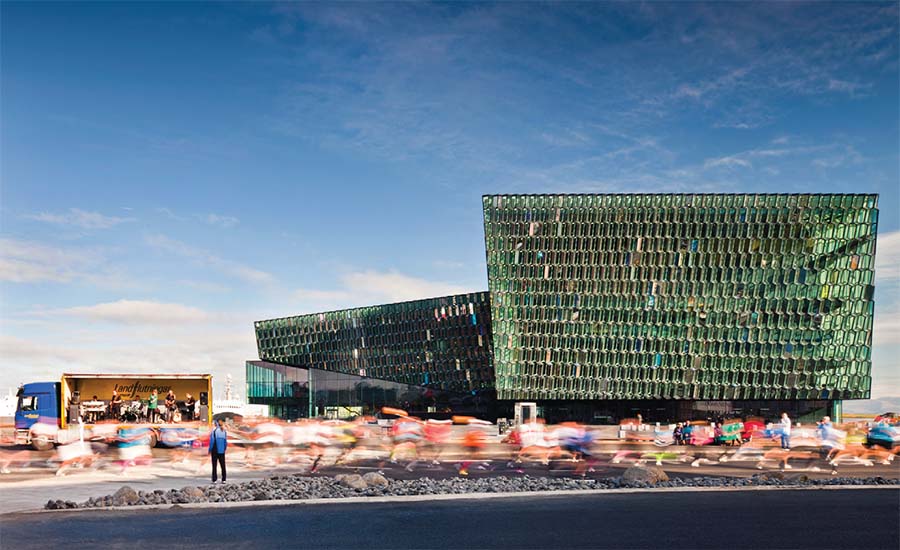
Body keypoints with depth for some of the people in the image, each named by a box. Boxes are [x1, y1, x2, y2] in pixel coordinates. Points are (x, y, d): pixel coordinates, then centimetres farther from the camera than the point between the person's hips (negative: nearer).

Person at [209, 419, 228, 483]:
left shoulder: (214, 430, -8)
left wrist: (210, 450, 0)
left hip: (215, 450, -4)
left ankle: (214, 480, -1)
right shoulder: (224, 431, 4)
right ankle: (223, 479, 6)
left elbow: (212, 441, -9)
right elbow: (226, 441, 7)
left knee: (214, 465, 1)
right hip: (222, 451, 4)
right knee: (223, 465, 7)